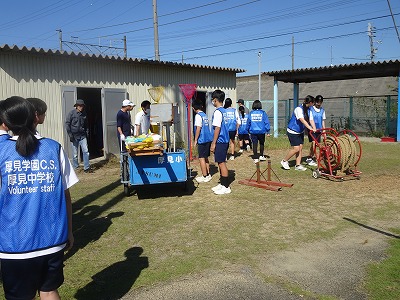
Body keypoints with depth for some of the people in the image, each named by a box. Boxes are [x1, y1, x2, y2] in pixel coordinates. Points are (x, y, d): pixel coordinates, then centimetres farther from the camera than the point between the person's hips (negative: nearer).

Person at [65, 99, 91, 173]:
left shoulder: (84, 114, 7)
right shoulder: (72, 113, -5)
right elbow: (67, 124, -6)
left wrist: (87, 132, 11)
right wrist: (70, 134, -12)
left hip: (83, 136, 3)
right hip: (74, 136, -3)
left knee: (86, 151, -5)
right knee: (75, 154, 5)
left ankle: (86, 168, 1)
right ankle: (75, 168, 18)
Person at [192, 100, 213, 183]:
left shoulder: (198, 116, -12)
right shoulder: (205, 115, 13)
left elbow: (198, 128, -17)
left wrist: (195, 140, -10)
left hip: (202, 140, -8)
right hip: (208, 139, 8)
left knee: (201, 158, -2)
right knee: (205, 157, 16)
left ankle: (205, 176, 0)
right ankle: (207, 174, 23)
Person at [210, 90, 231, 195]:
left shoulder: (217, 112, -15)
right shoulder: (224, 111, 13)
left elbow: (217, 128, -19)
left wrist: (213, 143, -15)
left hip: (220, 141, -9)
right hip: (225, 141, 9)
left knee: (221, 163, -4)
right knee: (221, 163, 16)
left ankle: (226, 187, 2)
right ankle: (222, 184, 24)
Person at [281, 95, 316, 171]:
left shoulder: (309, 111, 3)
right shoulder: (299, 109, -23)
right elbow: (302, 120, -35)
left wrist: (314, 129, -19)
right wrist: (310, 128, -44)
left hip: (300, 132, 8)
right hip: (293, 131, -8)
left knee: (300, 148, 5)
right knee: (296, 148, -11)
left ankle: (298, 165, 12)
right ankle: (284, 161, 7)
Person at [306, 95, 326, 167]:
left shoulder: (322, 110, 12)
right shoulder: (311, 109, -6)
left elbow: (323, 121, 16)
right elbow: (311, 120, -14)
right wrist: (314, 129, -24)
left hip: (319, 130, 6)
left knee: (316, 144, 6)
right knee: (313, 142, -18)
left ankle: (310, 158, 16)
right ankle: (310, 158, -10)